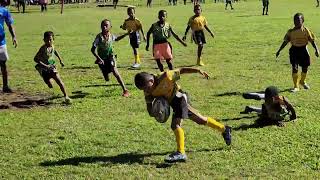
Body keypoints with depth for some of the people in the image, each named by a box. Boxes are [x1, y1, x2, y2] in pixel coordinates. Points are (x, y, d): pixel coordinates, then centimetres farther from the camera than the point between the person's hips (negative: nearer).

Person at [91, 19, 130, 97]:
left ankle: (125, 90, -22)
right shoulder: (99, 37, -18)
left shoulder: (111, 36, -7)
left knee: (115, 72, -25)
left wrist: (126, 34, 12)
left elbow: (116, 39, 20)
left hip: (110, 57, 1)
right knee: (107, 79, 7)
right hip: (102, 59, -1)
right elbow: (93, 49, -17)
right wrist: (98, 58, -28)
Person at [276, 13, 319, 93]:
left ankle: (302, 81, 40)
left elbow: (312, 40, -2)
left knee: (305, 68, 11)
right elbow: (285, 41, 7)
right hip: (294, 50, 0)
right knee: (294, 68, -8)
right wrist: (279, 50, 6)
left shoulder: (306, 30, -4)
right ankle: (296, 86, 3)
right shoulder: (291, 31, 0)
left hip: (303, 50, 0)